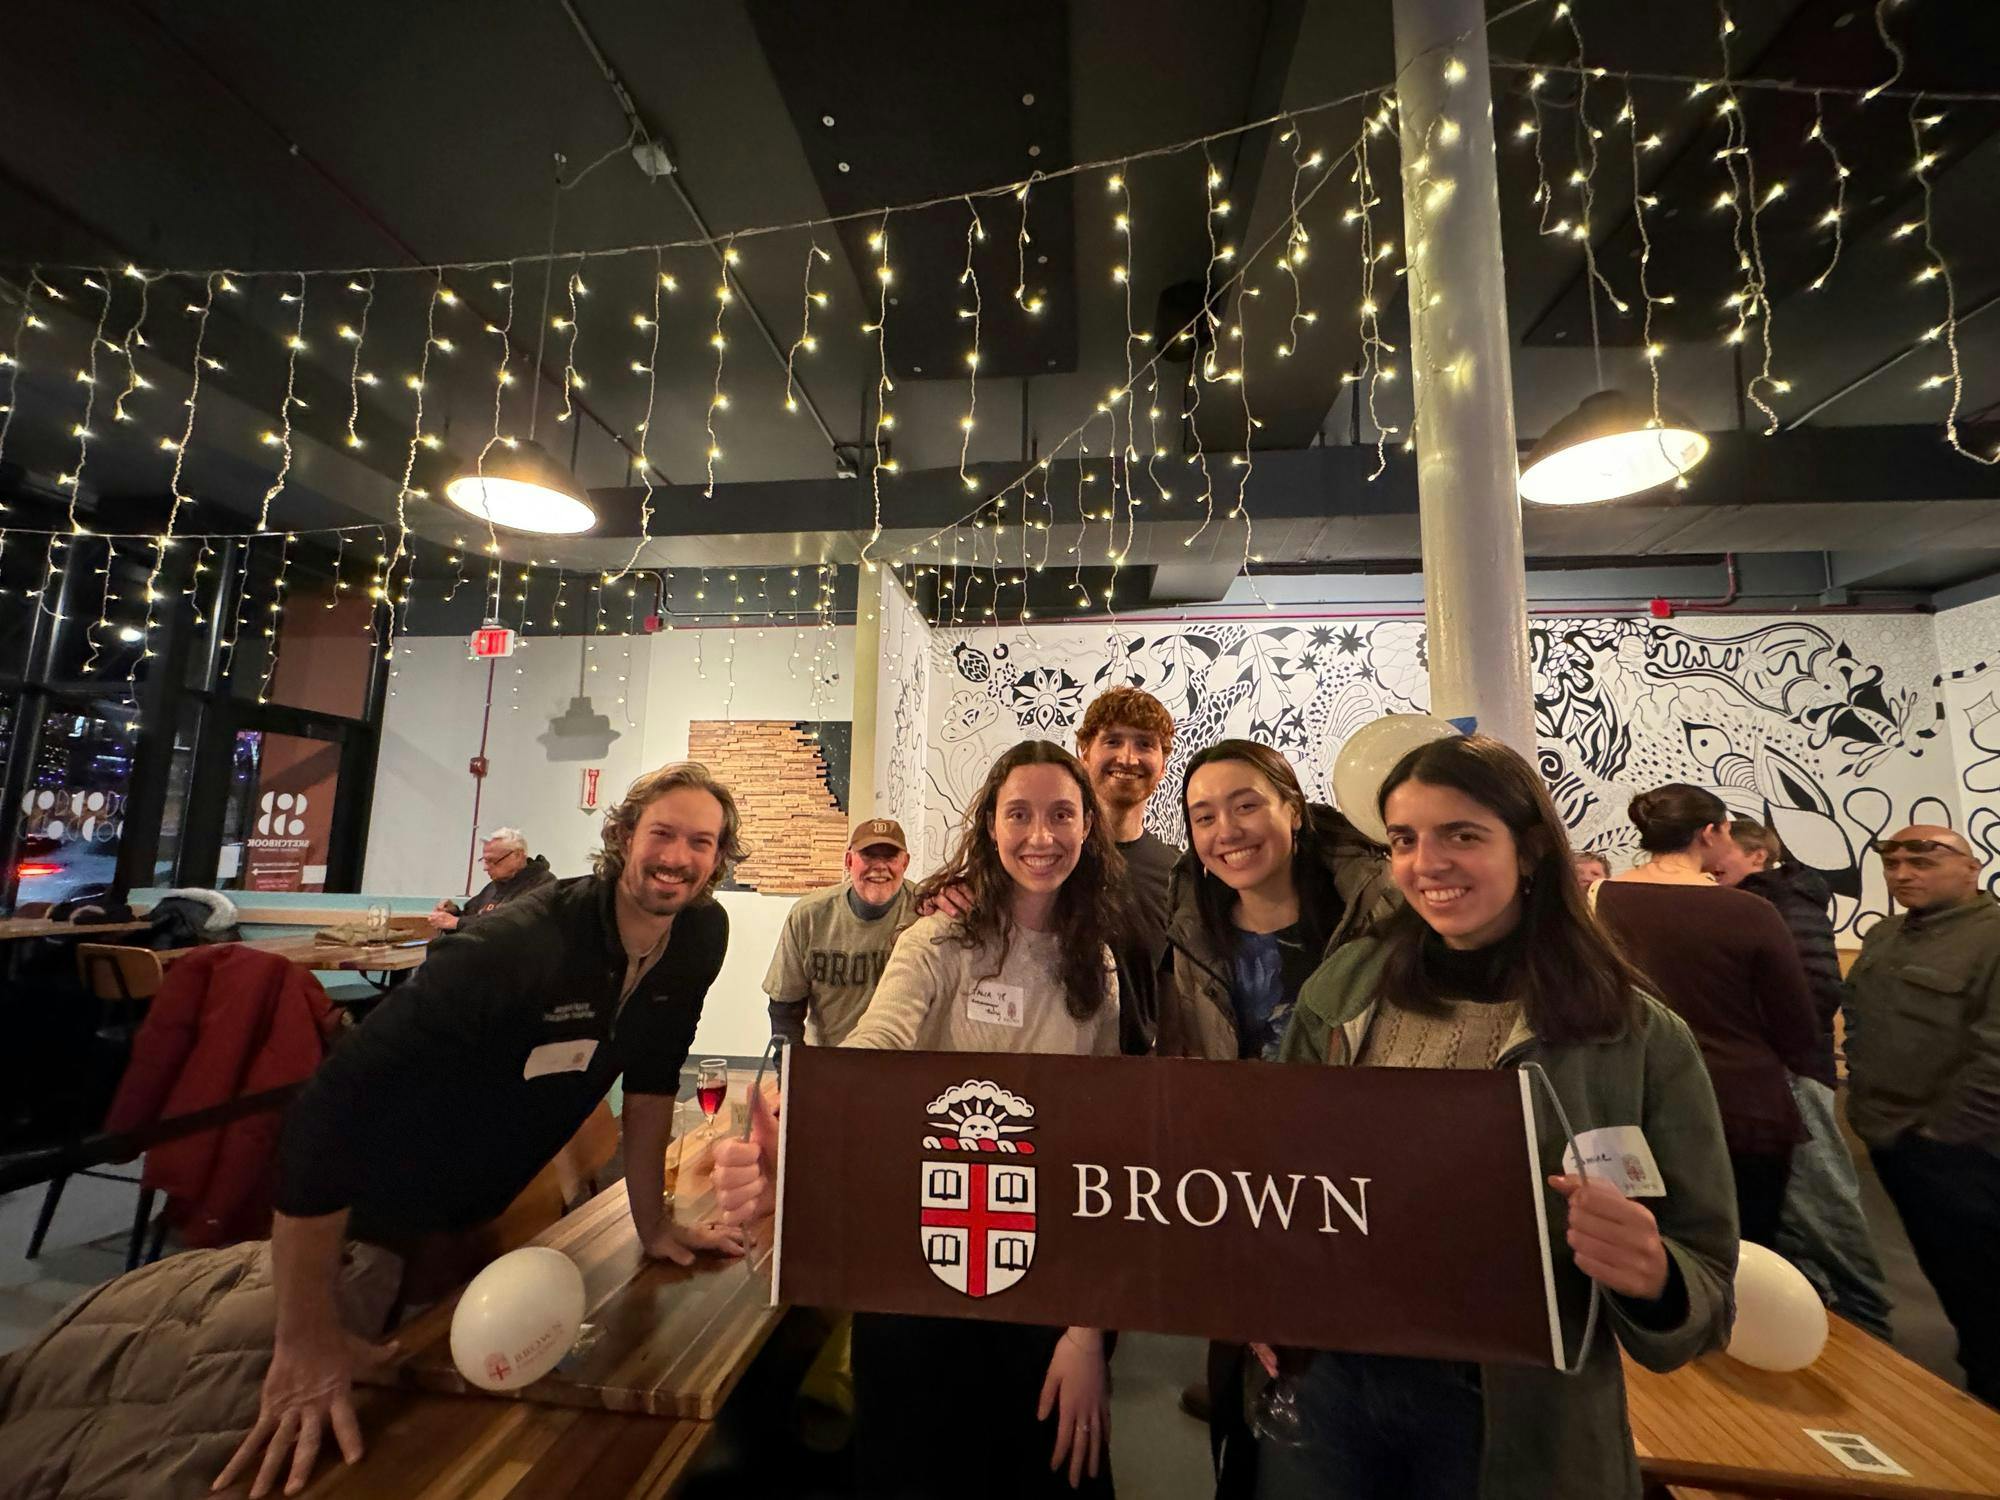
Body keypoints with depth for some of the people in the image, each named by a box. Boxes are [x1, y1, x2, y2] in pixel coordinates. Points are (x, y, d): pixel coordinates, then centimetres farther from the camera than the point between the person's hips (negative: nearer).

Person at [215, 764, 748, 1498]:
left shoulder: (702, 934, -15)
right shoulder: (520, 943, -36)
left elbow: (652, 1076, -5)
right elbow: (338, 1099, -35)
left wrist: (652, 1224, -2)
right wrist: (307, 1338, -32)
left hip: (498, 1203, 6)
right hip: (377, 1211, -5)